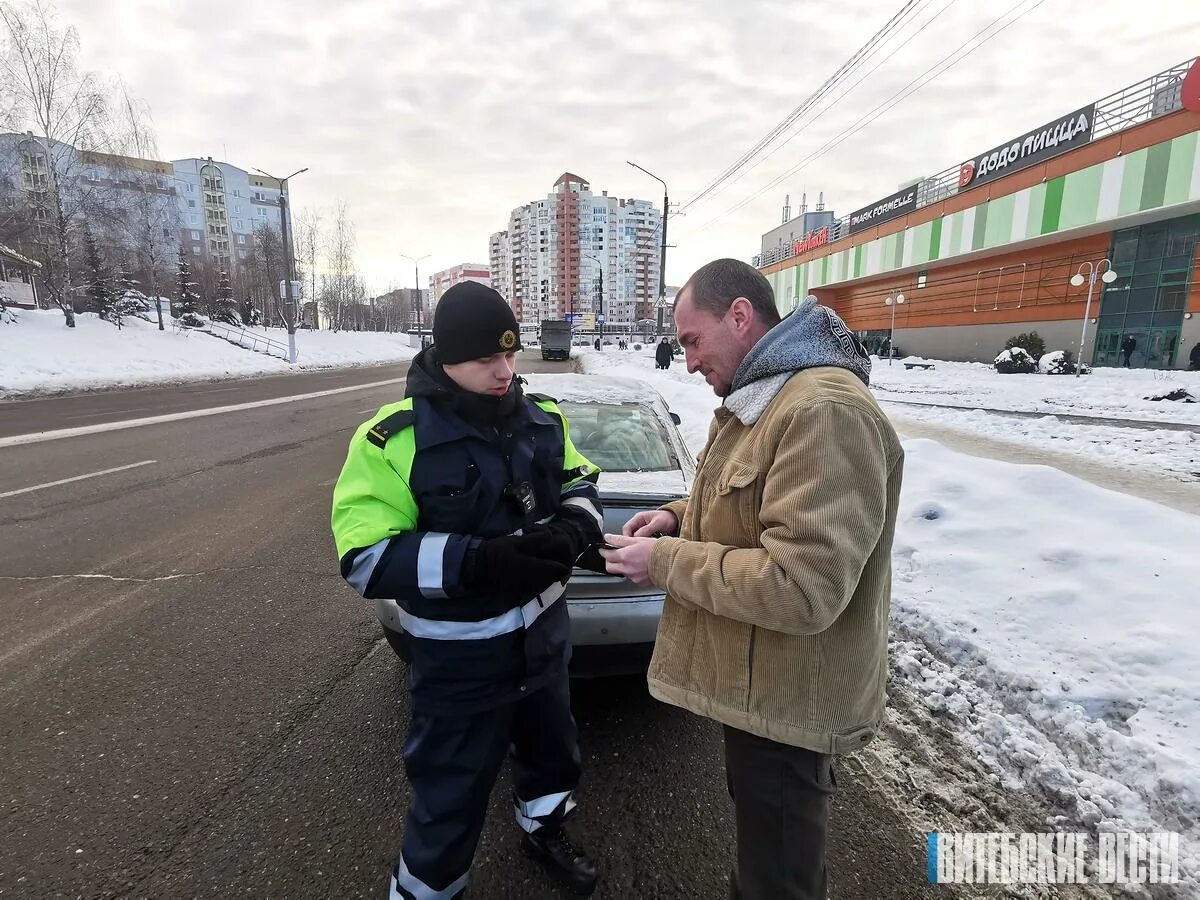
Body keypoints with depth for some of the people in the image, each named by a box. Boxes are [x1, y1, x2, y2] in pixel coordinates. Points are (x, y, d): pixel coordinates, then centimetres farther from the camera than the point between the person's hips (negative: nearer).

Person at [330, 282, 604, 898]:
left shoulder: (541, 417, -3)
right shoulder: (395, 438, -20)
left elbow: (579, 483, 9)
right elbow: (366, 559, -22)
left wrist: (572, 528, -15)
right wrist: (479, 561, -34)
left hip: (542, 631, 6)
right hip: (459, 655, -5)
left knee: (553, 747, 29)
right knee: (451, 793, 13)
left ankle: (543, 831, 60)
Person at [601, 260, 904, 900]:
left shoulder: (825, 410, -29)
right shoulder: (758, 399, 6)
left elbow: (802, 588, -33)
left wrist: (666, 562, -24)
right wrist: (680, 516, 1)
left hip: (786, 700, -10)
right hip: (756, 680, 10)